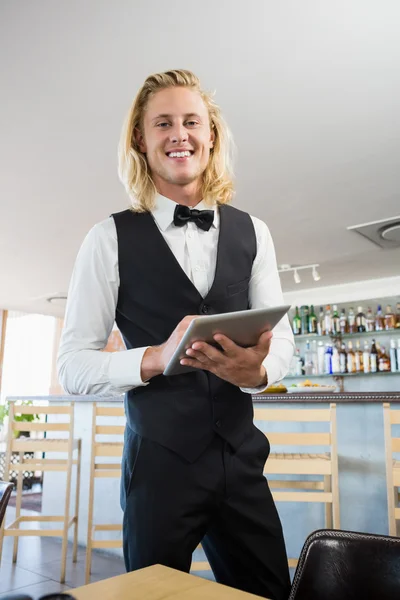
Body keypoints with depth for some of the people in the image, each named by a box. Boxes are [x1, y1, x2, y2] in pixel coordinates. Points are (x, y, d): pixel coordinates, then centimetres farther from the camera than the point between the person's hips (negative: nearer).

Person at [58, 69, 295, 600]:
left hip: (242, 459, 4)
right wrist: (157, 357, -24)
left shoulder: (252, 232, 6)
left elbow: (280, 336, 6)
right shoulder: (112, 238, -4)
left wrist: (258, 369, -17)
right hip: (159, 462, -3)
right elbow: (73, 365, -6)